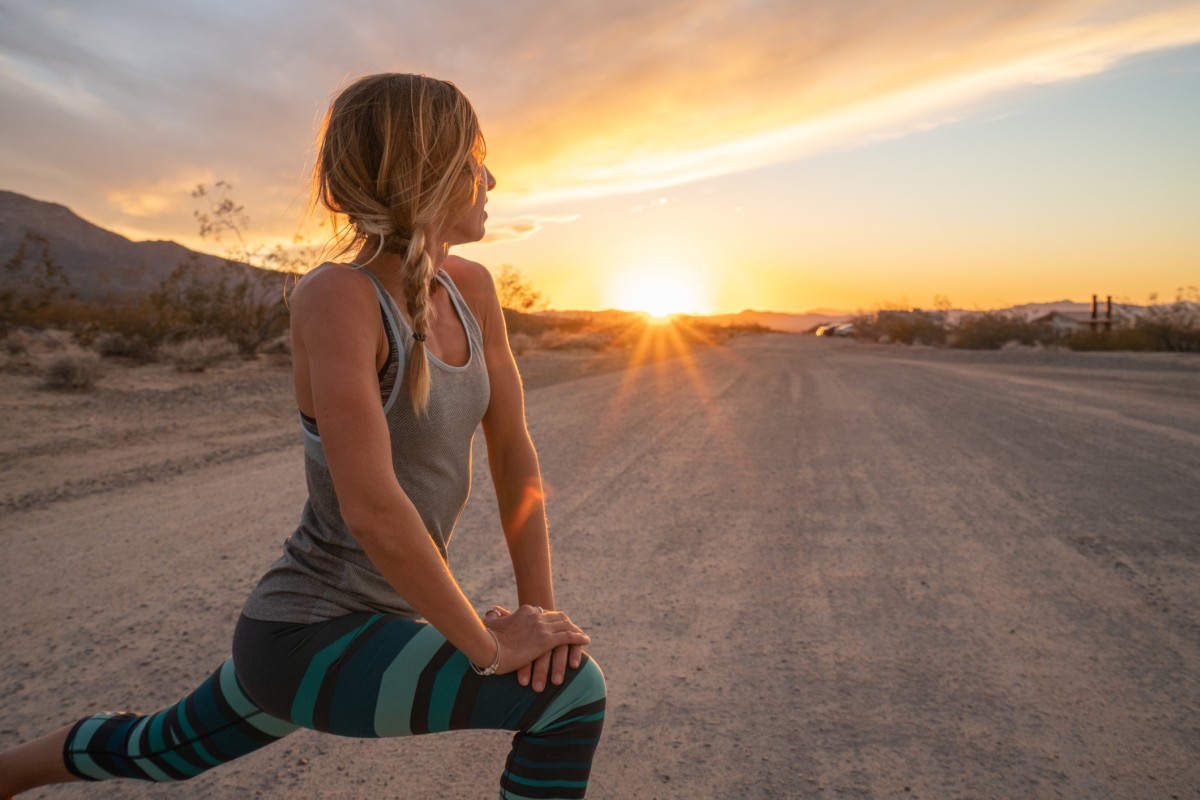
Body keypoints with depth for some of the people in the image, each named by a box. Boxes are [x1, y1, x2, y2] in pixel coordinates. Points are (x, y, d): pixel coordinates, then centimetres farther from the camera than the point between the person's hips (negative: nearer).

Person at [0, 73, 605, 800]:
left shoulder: (471, 288, -3)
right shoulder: (335, 295, -26)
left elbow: (513, 448, -1)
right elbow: (372, 507, -32)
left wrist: (539, 606, -8)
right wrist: (489, 645, -22)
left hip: (373, 622, 8)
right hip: (314, 640, -8)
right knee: (572, 694, -20)